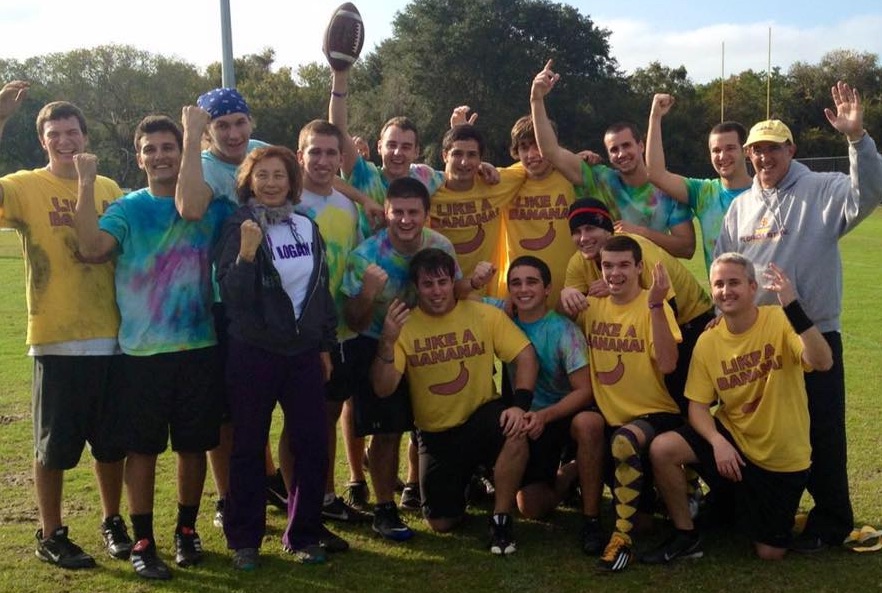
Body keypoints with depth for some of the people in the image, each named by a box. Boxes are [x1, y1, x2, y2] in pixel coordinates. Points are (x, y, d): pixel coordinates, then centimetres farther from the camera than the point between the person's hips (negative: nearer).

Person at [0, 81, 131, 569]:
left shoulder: (110, 189, 8)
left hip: (112, 337, 3)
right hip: (57, 341, -3)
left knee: (113, 442, 14)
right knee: (54, 446, 7)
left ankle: (113, 522, 31)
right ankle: (51, 535, 23)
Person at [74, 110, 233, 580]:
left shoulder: (209, 202, 2)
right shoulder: (127, 208, 3)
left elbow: (189, 208, -23)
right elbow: (93, 246, -16)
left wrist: (194, 137, -19)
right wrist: (86, 186, -21)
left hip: (198, 346, 1)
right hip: (142, 350, 0)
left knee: (193, 444, 10)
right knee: (142, 447, 3)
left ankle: (187, 530, 27)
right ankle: (143, 542, 14)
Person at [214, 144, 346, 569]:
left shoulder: (308, 227, 8)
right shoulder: (238, 229, -6)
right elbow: (233, 296, -15)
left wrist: (326, 346, 12)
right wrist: (246, 254, -29)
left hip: (304, 352, 4)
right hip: (253, 354, -4)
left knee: (313, 444, 6)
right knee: (248, 448, 4)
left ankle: (304, 532, 21)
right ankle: (244, 539, 16)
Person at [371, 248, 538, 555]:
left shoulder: (485, 314, -8)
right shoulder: (403, 326, -8)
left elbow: (525, 356, -10)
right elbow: (383, 389, -15)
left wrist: (520, 404, -25)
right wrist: (387, 342, -31)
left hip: (481, 417, -1)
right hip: (435, 434, 1)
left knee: (515, 432, -35)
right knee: (441, 523, -3)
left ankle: (501, 518, -13)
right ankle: (462, 480, 33)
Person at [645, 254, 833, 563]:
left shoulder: (780, 321, -17)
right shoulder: (708, 341, -6)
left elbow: (822, 362, -35)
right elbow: (697, 406, -5)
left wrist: (792, 306, -45)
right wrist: (717, 442, -25)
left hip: (783, 456, -2)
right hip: (731, 436, 3)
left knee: (770, 554, 2)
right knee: (662, 449, -23)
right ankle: (686, 536, -2)